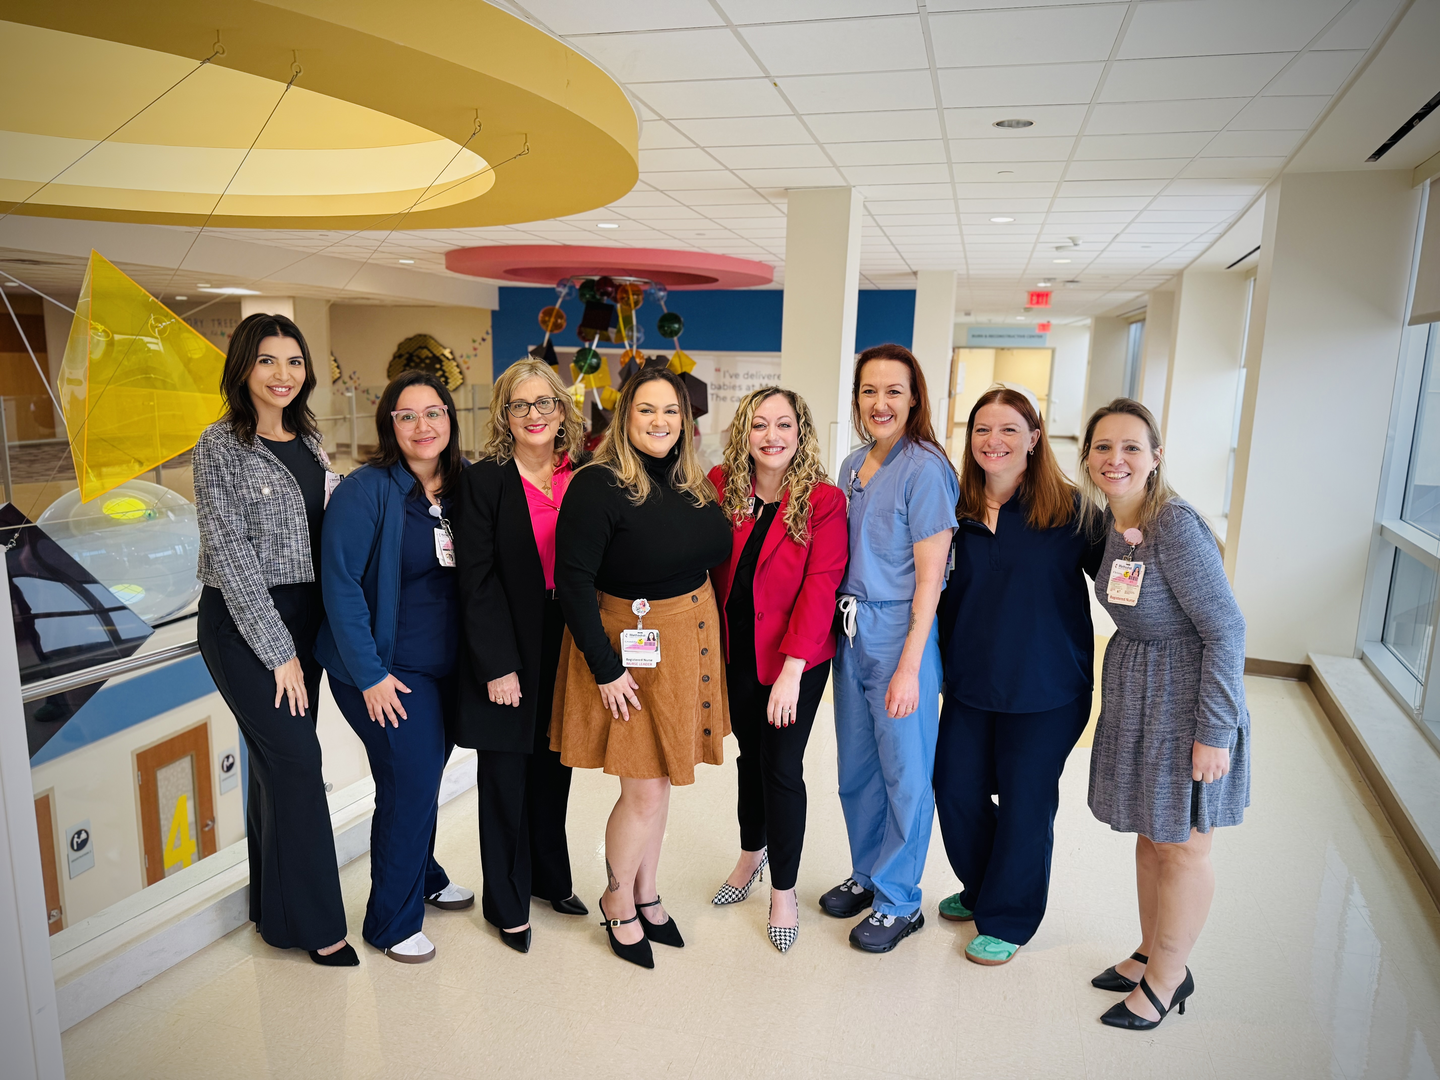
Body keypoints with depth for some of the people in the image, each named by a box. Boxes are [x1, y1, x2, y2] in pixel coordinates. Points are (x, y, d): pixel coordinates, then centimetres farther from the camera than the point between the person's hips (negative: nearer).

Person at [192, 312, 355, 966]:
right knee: (295, 757, -7)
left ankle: (275, 907, 26)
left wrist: (302, 640, 10)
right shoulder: (222, 446, -9)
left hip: (302, 618, 6)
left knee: (277, 760, 12)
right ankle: (313, 920, 7)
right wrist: (277, 649, -14)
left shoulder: (308, 441, 10)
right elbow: (230, 552, -13)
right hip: (241, 623, -6)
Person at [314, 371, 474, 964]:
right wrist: (370, 674, -17)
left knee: (426, 771, 19)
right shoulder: (366, 490, -15)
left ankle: (422, 875, 43)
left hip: (446, 665, 6)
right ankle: (392, 922, 19)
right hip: (387, 670, -6)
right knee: (410, 781, -2)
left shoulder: (462, 486, 2)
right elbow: (340, 584, -17)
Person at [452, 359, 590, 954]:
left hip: (566, 650, 4)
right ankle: (507, 903, 27)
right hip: (508, 654, -3)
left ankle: (551, 877, 37)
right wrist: (498, 666, -15)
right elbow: (477, 581, -11)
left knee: (553, 770, 16)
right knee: (505, 777, 8)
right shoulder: (483, 480, -7)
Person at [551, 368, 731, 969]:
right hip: (630, 646, -6)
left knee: (660, 779, 17)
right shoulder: (598, 486, -18)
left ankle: (646, 892, 36)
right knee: (645, 791, 0)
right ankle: (617, 901, 26)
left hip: (689, 641, 6)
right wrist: (604, 667, -19)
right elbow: (573, 580, -20)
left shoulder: (693, 485, 3)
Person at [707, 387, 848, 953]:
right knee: (750, 755, 19)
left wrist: (793, 667, -23)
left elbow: (819, 587, -18)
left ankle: (783, 889, 23)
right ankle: (751, 854, 43)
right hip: (736, 653, 4)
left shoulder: (824, 501, -13)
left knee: (782, 767, 2)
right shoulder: (721, 486, -4)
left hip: (796, 658, -3)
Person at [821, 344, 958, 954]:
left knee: (904, 772, 7)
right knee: (855, 767, 17)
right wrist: (842, 623, 9)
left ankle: (899, 902, 24)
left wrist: (909, 667, -17)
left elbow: (929, 578, -15)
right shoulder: (852, 467, 9)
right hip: (852, 633, 7)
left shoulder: (925, 469, -13)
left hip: (901, 634, -7)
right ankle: (866, 875, 37)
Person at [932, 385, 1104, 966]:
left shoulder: (1070, 508, -10)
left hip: (1045, 688, -4)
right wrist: (942, 664, 6)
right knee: (956, 787, 13)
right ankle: (980, 889, 41)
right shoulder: (958, 510, 2)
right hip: (971, 681, 4)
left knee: (1025, 801, 9)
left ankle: (1007, 920, 31)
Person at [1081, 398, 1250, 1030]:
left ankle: (1167, 977, 28)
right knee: (1149, 831, 20)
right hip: (1132, 693, 8)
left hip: (1187, 698, -7)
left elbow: (1225, 629, -22)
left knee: (1181, 843, 9)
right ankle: (1150, 953, 38)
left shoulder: (1176, 526, -24)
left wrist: (1215, 732, -20)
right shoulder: (1107, 521, 0)